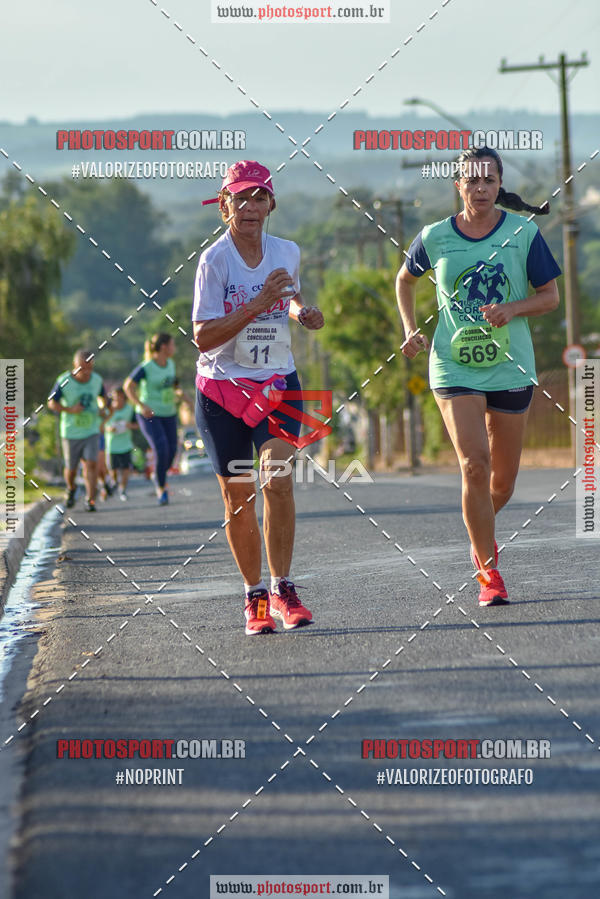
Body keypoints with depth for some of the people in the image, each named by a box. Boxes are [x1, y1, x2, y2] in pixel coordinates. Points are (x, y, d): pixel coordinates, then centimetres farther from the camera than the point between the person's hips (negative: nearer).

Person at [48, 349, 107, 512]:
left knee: (91, 464, -15)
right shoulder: (64, 382, -15)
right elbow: (51, 403, -6)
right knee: (71, 468, 10)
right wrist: (70, 410, -20)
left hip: (92, 430, 1)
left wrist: (102, 408, -6)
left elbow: (101, 396, 15)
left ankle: (90, 500, -9)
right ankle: (71, 489, 42)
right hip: (71, 432, -1)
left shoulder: (96, 380, -5)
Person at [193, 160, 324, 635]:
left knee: (278, 481, -18)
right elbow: (203, 337, -18)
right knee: (238, 497, 4)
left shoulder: (287, 252, 3)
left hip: (278, 383, 2)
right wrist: (258, 303, -26)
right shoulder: (214, 261, -11)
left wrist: (304, 311, 2)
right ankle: (255, 595, 19)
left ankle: (282, 587, -9)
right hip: (222, 387, -2)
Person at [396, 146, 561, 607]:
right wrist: (411, 331, 6)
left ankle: (482, 535, 43)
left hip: (511, 367, 1)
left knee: (503, 479, 9)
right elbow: (405, 280, 18)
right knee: (475, 464, -16)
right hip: (454, 367, -1)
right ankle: (489, 573, -5)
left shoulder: (524, 232, -2)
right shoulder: (435, 237, 0)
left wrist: (513, 309, -16)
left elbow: (551, 295, 2)